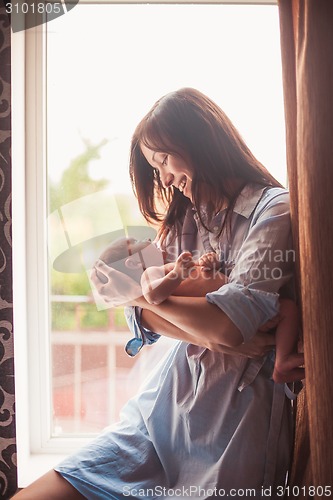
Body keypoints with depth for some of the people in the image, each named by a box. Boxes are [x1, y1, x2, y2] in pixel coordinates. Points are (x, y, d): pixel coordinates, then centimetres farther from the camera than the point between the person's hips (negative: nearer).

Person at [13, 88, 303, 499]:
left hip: (237, 417, -6)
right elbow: (143, 317, 7)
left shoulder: (274, 209, -7)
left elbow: (230, 324, -19)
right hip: (164, 407, 6)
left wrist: (137, 292, -5)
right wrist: (207, 334, -13)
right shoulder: (184, 216, 16)